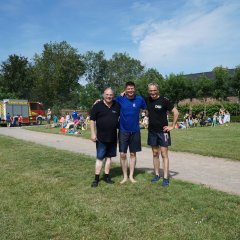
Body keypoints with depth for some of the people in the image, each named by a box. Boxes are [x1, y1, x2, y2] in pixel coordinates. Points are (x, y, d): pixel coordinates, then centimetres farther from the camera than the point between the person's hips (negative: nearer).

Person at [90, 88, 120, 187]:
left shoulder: (117, 106, 4)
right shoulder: (97, 106, -5)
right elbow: (92, 120, -6)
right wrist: (93, 134, -10)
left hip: (113, 137, 4)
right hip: (101, 137, -4)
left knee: (108, 157, 12)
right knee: (99, 158, 0)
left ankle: (106, 176, 23)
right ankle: (96, 178, 8)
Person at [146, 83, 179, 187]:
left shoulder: (164, 101, -12)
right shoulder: (147, 100, 2)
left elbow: (176, 112, -10)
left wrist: (172, 126, -11)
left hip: (163, 131, -5)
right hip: (152, 131, 5)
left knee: (164, 154, -3)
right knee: (155, 154, 11)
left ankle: (166, 178, 1)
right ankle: (157, 175, 22)